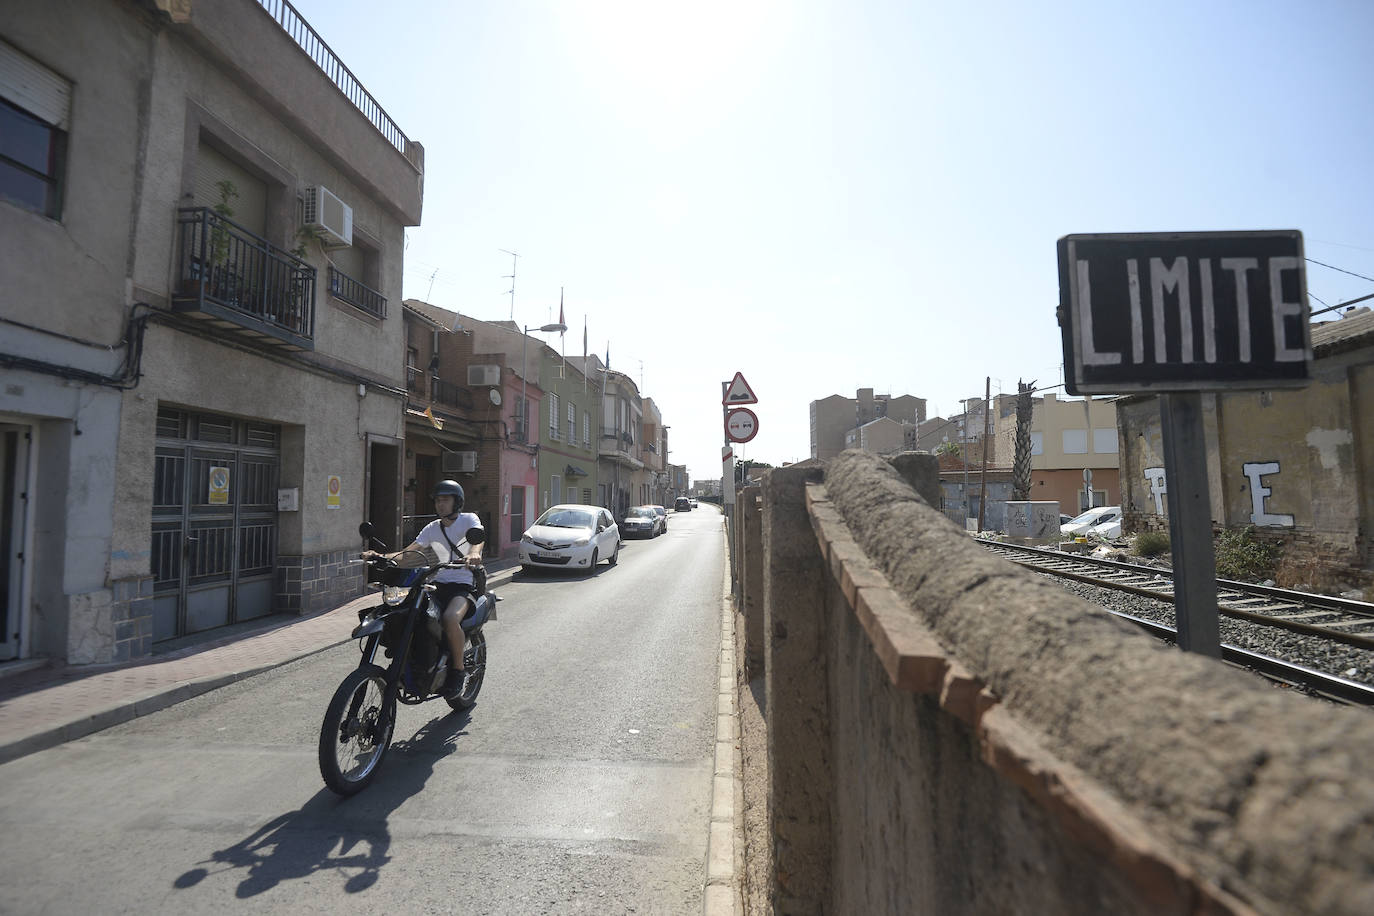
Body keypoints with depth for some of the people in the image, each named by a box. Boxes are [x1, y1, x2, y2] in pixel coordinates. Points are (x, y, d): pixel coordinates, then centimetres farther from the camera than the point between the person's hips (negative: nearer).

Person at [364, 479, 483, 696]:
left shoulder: (469, 519, 0)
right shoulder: (433, 528, 16)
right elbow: (409, 554, 7)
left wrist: (474, 553, -46)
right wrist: (382, 556, -11)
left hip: (463, 586, -6)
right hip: (438, 584, 6)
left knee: (450, 618, -34)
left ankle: (458, 669, -13)